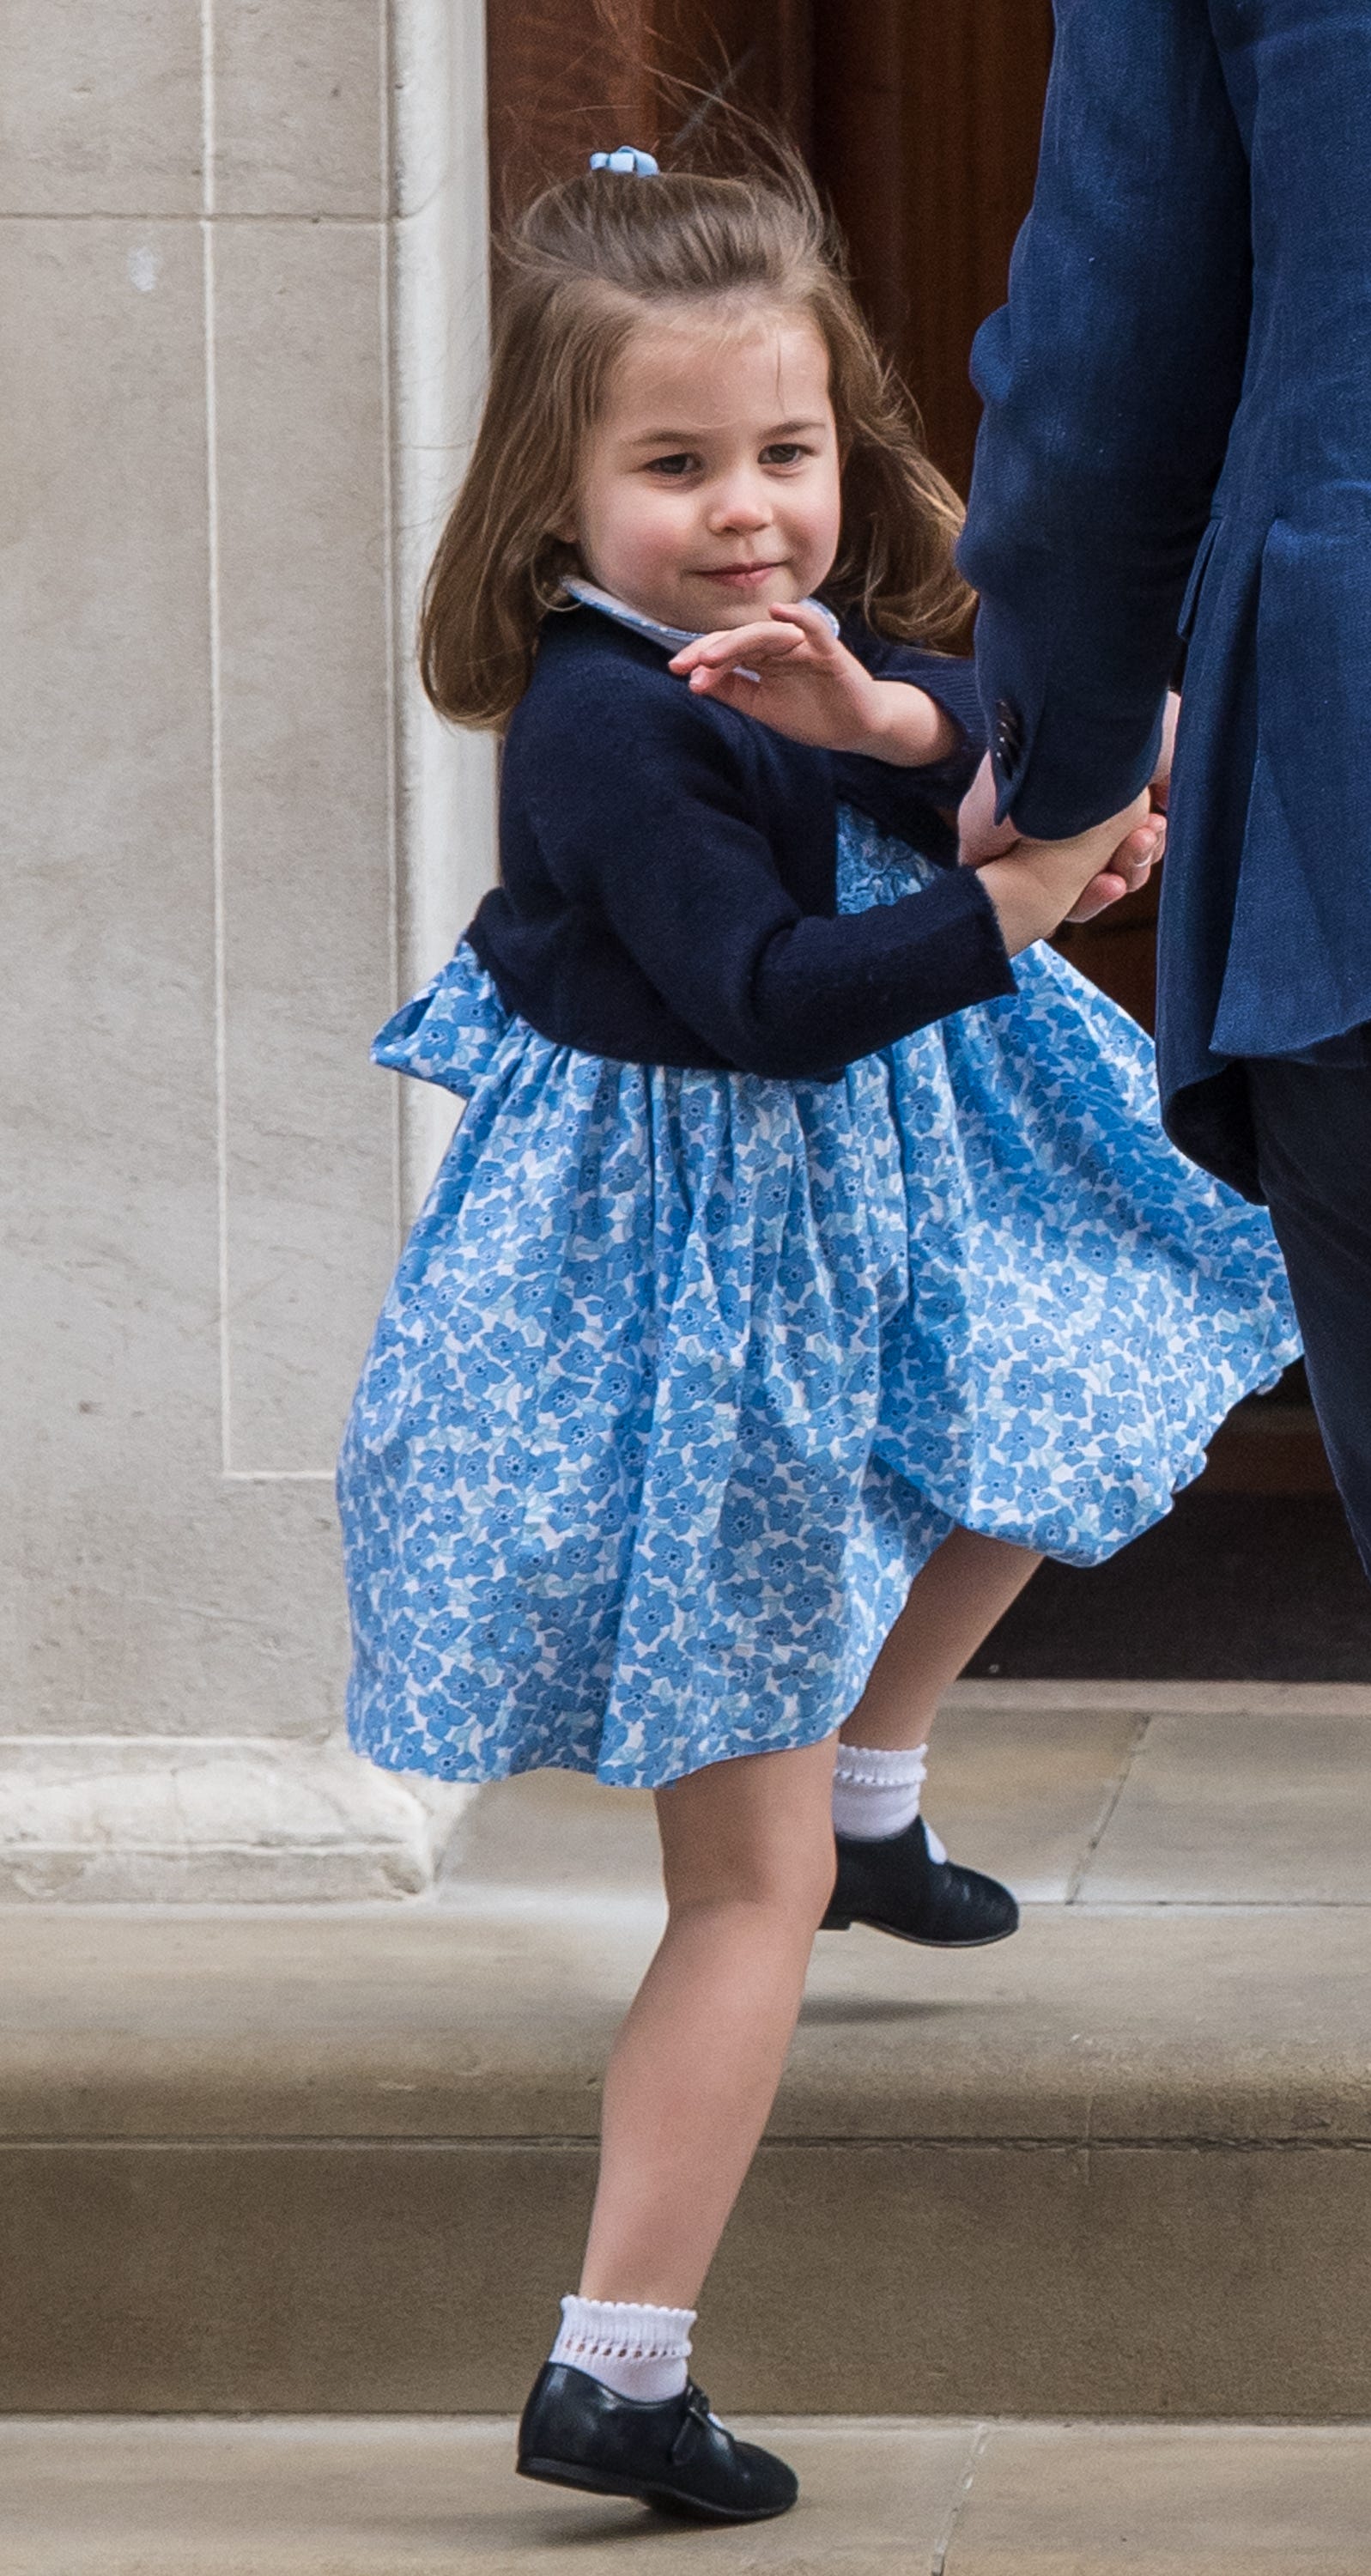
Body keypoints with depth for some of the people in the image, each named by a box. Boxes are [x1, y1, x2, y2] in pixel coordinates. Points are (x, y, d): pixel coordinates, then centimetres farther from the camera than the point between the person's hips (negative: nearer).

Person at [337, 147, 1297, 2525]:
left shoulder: (798, 623, 1)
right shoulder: (607, 720, -25)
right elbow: (768, 1001, -29)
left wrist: (882, 713, -32)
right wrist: (1018, 899, -31)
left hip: (862, 1222, 9)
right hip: (695, 1286, -9)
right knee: (746, 1881, -7)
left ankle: (873, 1793, 53)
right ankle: (615, 2372, -6)